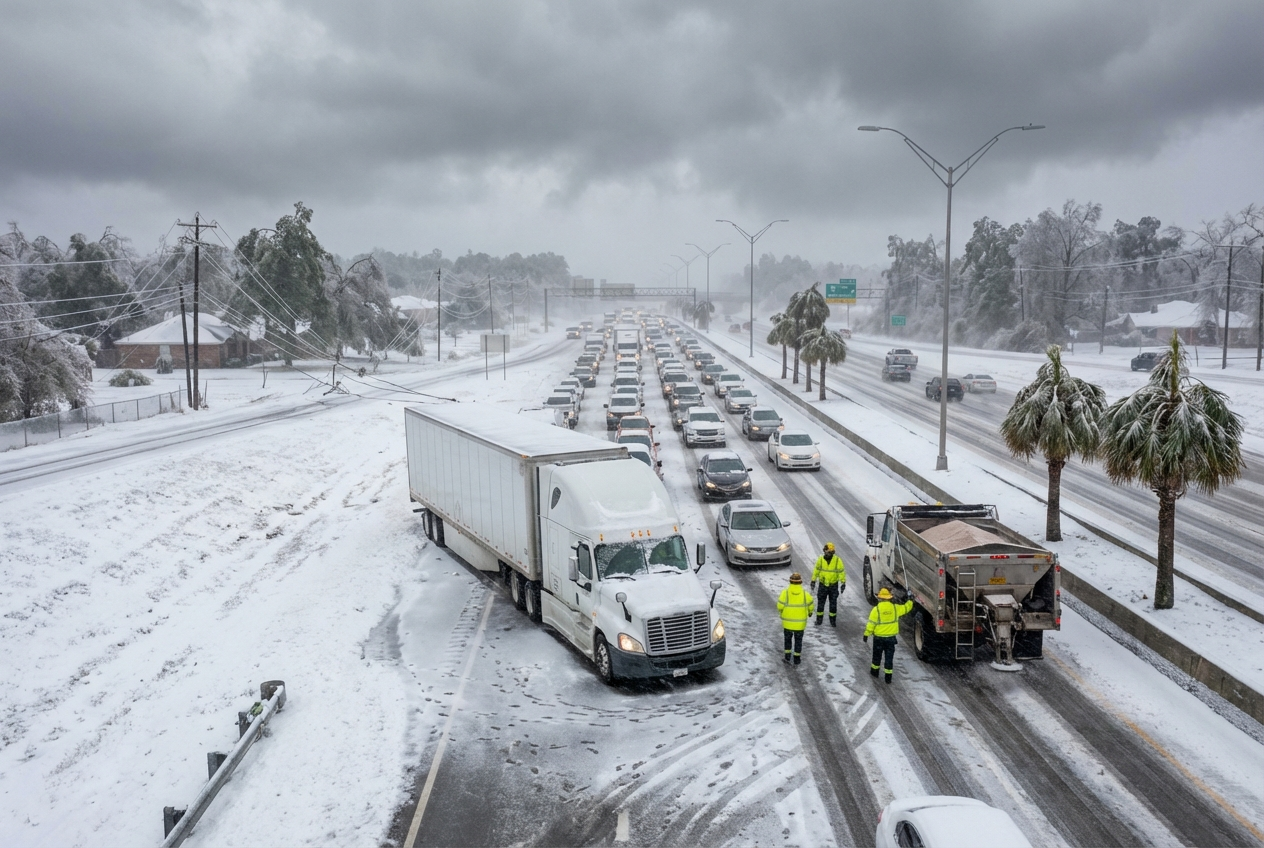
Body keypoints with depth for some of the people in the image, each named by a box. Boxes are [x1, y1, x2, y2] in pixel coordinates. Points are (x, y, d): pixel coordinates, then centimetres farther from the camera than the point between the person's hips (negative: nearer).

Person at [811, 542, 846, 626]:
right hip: (823, 585, 1)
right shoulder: (820, 559, -9)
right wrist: (813, 581, 3)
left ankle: (833, 621, 22)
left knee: (833, 604, 7)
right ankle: (819, 620, 19)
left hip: (833, 585, -1)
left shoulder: (837, 560, -15)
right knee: (820, 603, 6)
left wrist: (843, 583, -10)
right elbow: (816, 570, 2)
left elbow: (841, 572, -8)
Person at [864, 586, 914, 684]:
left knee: (877, 655, 18)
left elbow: (871, 624, -14)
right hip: (891, 637, 2)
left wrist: (866, 634, -4)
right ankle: (888, 677, 13)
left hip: (878, 637, -2)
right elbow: (906, 607, 9)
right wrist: (910, 601, 28)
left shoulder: (876, 609, -16)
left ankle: (874, 671, 34)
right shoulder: (895, 608, -7)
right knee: (889, 657, 10)